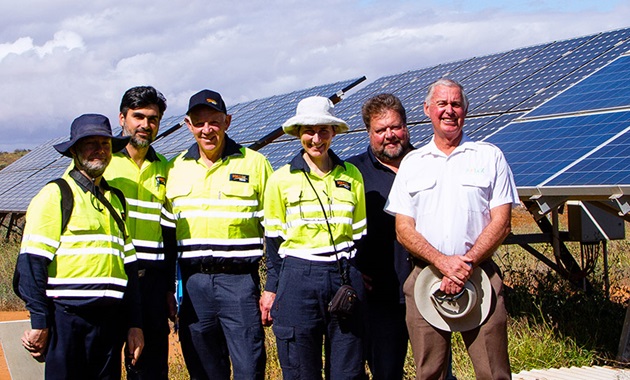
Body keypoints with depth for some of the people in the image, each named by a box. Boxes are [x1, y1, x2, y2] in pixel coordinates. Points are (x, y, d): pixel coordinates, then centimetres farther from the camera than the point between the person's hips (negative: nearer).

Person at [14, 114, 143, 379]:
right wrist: (39, 323, -14)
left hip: (110, 322, 6)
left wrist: (135, 324, 14)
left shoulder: (114, 200, 18)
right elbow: (32, 263, -10)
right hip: (68, 319, -6)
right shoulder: (55, 195, -3)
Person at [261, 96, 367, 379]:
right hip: (297, 280, -2)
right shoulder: (281, 179, 3)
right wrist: (271, 288, 4)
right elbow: (273, 239, 6)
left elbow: (358, 233, 13)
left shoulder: (350, 175, 8)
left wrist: (358, 281, 9)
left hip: (344, 277, 2)